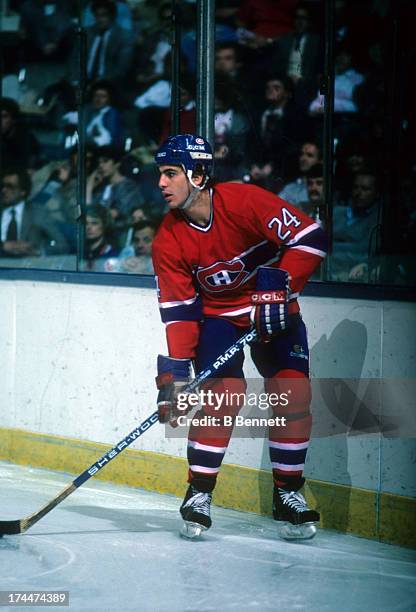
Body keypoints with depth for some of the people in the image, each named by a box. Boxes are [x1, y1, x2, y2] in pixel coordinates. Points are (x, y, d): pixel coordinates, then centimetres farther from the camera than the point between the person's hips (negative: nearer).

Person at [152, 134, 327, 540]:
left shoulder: (245, 202, -25)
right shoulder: (168, 241, -14)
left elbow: (310, 239, -25)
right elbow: (179, 311, -13)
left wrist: (279, 290, -30)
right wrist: (173, 371, -20)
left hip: (273, 311, -1)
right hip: (216, 315, 1)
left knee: (293, 395, -9)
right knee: (224, 395, -18)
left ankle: (287, 495, 5)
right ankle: (198, 494, -6)